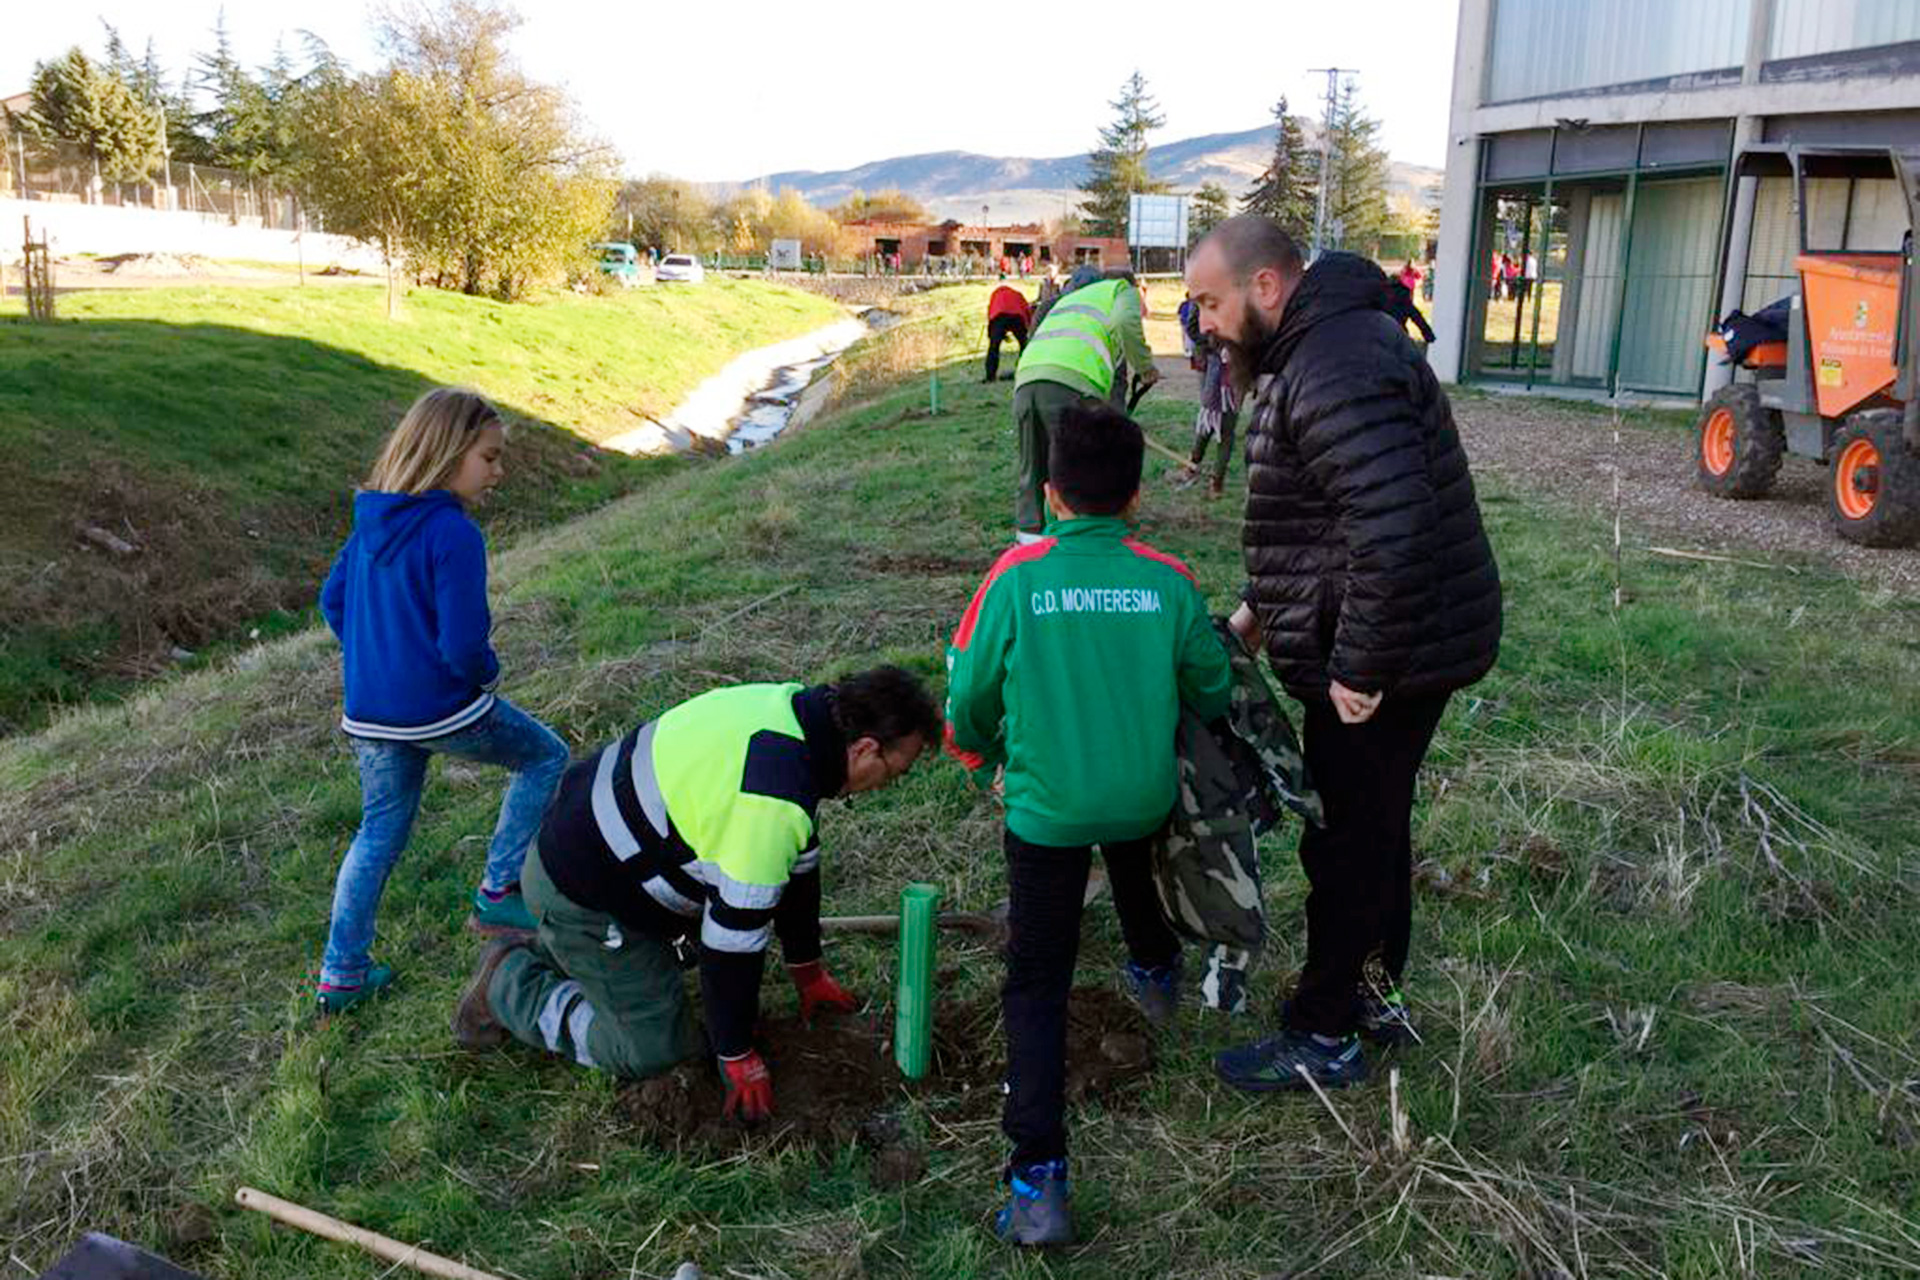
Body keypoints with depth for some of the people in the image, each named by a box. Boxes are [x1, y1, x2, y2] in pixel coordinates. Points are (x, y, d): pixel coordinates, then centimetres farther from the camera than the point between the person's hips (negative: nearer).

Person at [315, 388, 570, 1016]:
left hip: (370, 714, 8)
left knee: (380, 832, 21)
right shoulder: (454, 534, -20)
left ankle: (341, 973, 26)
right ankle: (498, 892, 14)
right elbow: (463, 643, -22)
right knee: (545, 757, 15)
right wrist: (486, 674, -1)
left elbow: (333, 600, 16)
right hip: (442, 709, -7)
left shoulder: (370, 524, 6)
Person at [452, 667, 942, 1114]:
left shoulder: (793, 708, -5)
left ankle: (545, 953, 30)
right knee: (655, 1052, -2)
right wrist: (738, 1058, -9)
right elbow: (734, 939, -25)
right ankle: (509, 985, 11)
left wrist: (807, 970, 20)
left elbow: (798, 862, 9)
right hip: (583, 895, -9)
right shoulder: (770, 802, -34)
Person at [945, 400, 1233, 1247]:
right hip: (1147, 795, 3)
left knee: (1036, 986, 6)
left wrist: (986, 759, 17)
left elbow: (969, 698, -4)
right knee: (1132, 853, 38)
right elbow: (1212, 694, 4)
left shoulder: (1016, 578, -13)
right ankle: (1155, 972, 63)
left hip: (1046, 806, -2)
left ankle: (1038, 1181, -2)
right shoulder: (1169, 581, -7)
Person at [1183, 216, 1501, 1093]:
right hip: (1406, 645, 11)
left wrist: (1358, 671, -26)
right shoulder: (1315, 350, 12)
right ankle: (1377, 994, 39)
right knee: (1376, 826, 22)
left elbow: (1395, 532, -33)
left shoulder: (1336, 371, -24)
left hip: (1387, 658, -11)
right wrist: (1262, 606, 16)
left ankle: (1322, 1037, 19)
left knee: (1348, 841, 3)